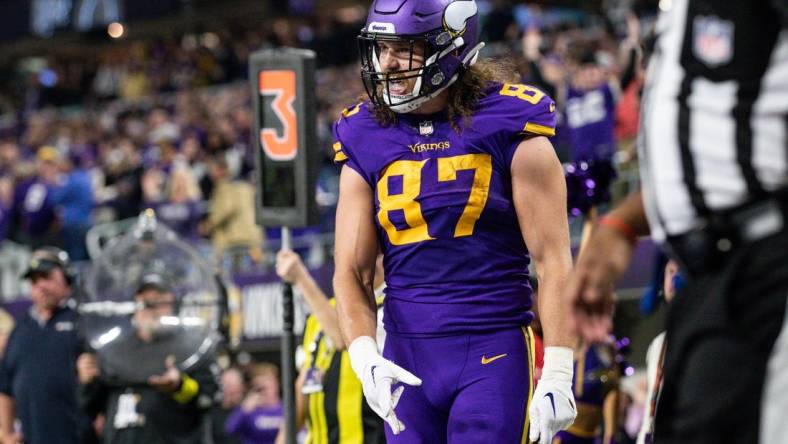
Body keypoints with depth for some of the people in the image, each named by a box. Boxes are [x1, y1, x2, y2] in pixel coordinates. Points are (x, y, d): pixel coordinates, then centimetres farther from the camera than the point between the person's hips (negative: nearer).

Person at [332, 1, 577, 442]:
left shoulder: (507, 130, -5)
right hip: (407, 358, 4)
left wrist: (557, 375, -11)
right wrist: (365, 356, -10)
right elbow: (352, 271, 7)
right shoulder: (366, 141, 8)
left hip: (493, 355, -4)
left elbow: (554, 262, -6)